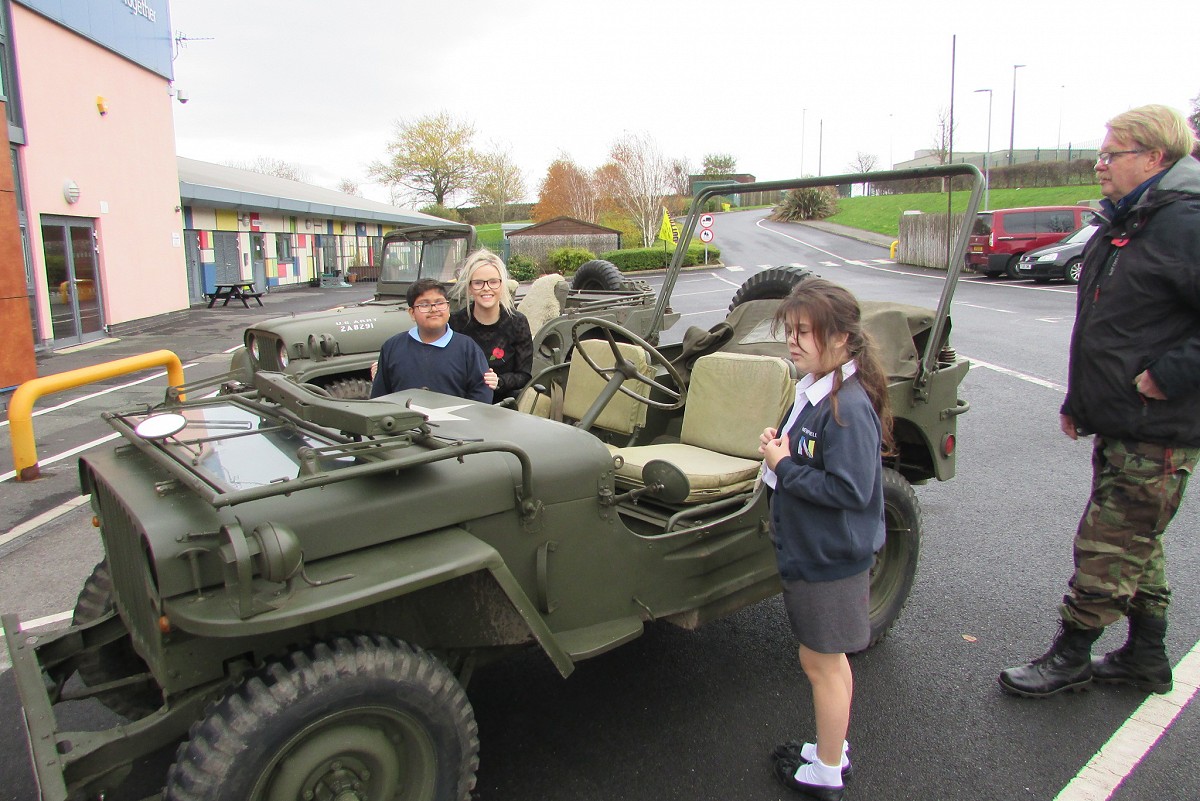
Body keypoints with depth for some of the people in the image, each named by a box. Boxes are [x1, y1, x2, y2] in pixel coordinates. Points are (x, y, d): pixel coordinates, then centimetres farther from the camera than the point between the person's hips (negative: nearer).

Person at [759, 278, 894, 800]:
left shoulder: (848, 407, -25)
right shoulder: (813, 389, 4)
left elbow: (850, 489, -29)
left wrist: (784, 466, -23)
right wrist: (779, 447, -3)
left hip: (830, 558, -9)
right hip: (808, 548, 9)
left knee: (820, 662, 8)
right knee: (827, 659, 22)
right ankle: (832, 749, 40)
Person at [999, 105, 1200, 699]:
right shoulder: (1122, 226, 12)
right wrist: (1077, 401, 18)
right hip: (1118, 425, 10)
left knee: (1107, 549, 1)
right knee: (1135, 544, 19)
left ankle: (1070, 658, 17)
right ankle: (1146, 657, 34)